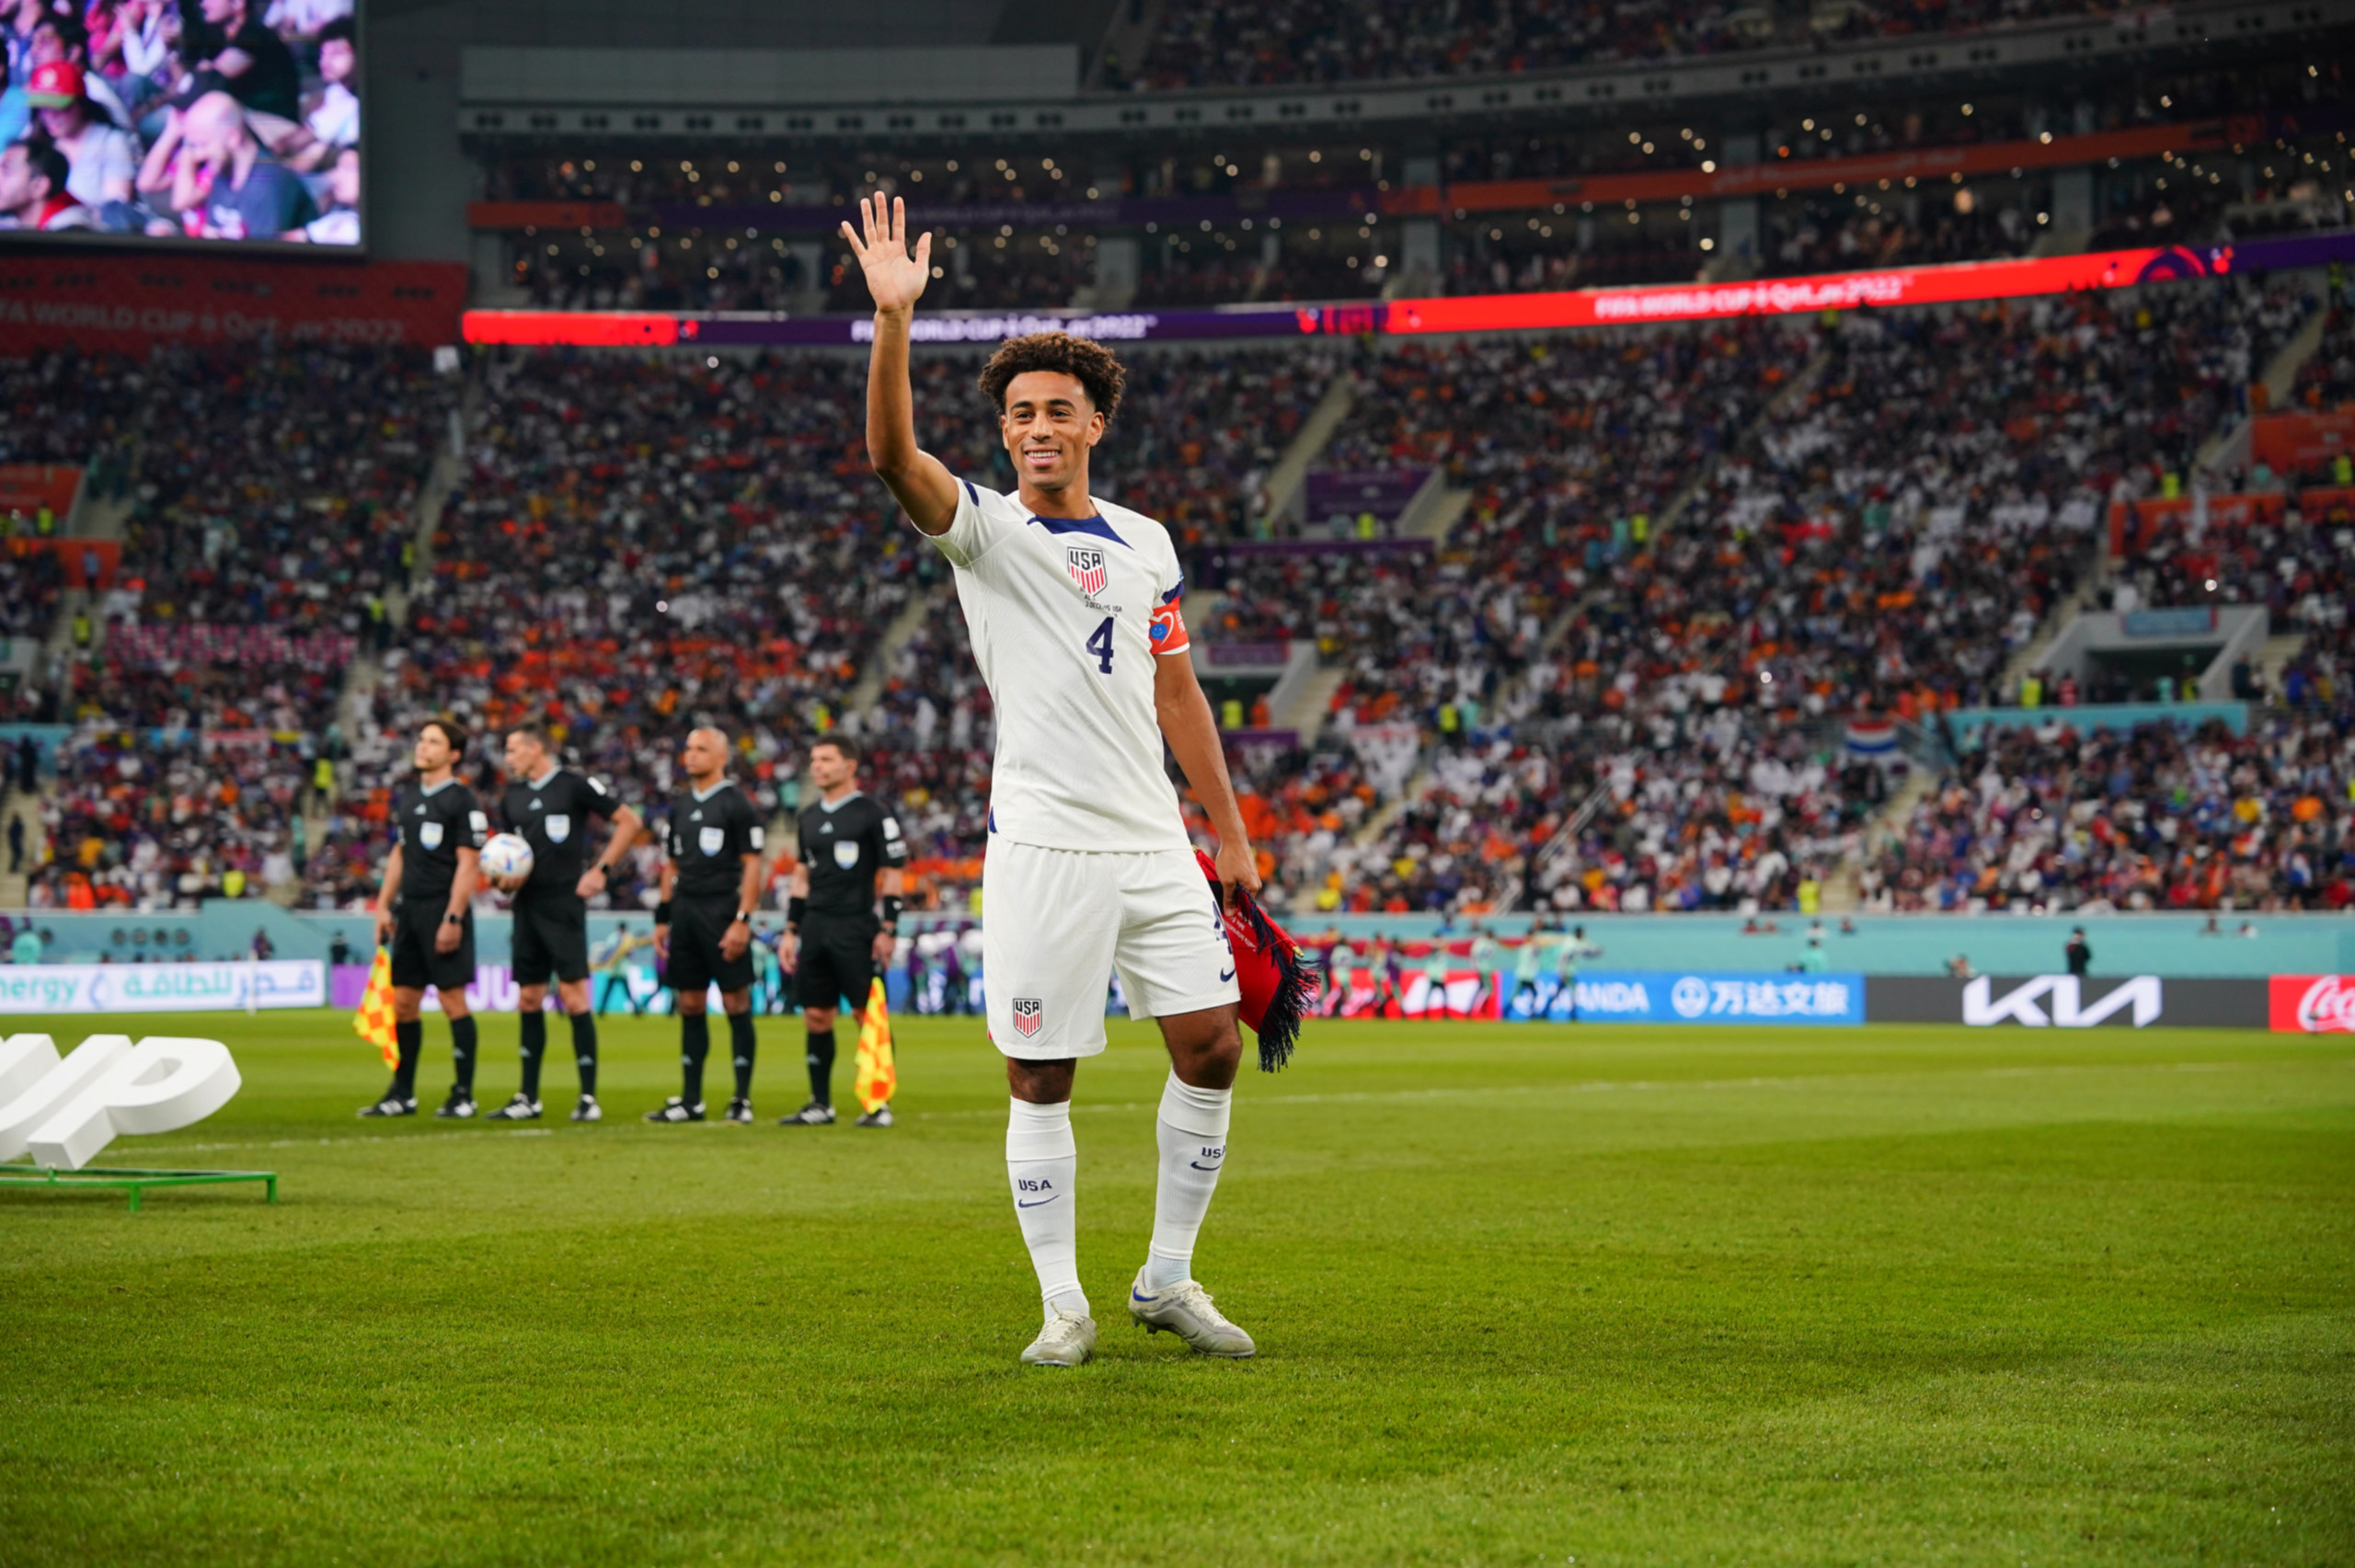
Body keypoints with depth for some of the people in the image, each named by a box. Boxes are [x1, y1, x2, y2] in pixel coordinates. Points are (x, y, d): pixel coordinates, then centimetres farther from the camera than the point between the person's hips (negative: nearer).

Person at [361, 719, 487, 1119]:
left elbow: (468, 864, -12)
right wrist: (383, 906, 15)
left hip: (443, 910, -7)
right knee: (402, 1002, 7)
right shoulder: (407, 797, 15)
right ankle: (402, 1094, 14)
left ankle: (463, 1096, 0)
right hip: (409, 908, 8)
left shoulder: (462, 801, -8)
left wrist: (453, 919, -17)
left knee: (453, 1000, -5)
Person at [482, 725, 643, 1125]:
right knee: (528, 1000, 9)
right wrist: (504, 879, 2)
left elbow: (629, 821, -5)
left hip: (564, 902, -7)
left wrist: (601, 869, -10)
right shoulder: (512, 796, 14)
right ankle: (528, 1098, 15)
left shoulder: (575, 786, -6)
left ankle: (589, 1098, -8)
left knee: (573, 996, -10)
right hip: (527, 904, 7)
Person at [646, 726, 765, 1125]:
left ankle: (742, 1099, 1)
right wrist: (663, 918, 14)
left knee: (736, 1005, -3)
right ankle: (690, 1100, 12)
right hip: (685, 910, 6)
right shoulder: (679, 806, 14)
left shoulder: (737, 805, -5)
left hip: (722, 912, -6)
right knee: (690, 1006, 8)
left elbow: (752, 866, -9)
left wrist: (742, 920, -15)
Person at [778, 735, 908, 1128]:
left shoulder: (871, 813, -4)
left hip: (854, 929, -6)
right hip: (815, 927, 6)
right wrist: (790, 931, 16)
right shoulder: (809, 816, 15)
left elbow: (892, 874, -5)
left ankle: (881, 1104, 1)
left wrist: (888, 930, -11)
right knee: (816, 1016, 6)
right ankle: (821, 1104, 13)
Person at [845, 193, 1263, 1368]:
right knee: (1040, 1082, -2)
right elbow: (894, 457, -21)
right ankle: (1063, 1305, 10)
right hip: (1042, 846, -4)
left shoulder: (1146, 543, 13)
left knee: (1210, 1049, 1)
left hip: (1156, 844, 4)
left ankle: (1168, 1279, 15)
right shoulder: (983, 530, -1)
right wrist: (894, 319, -35)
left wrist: (1232, 838, 15)